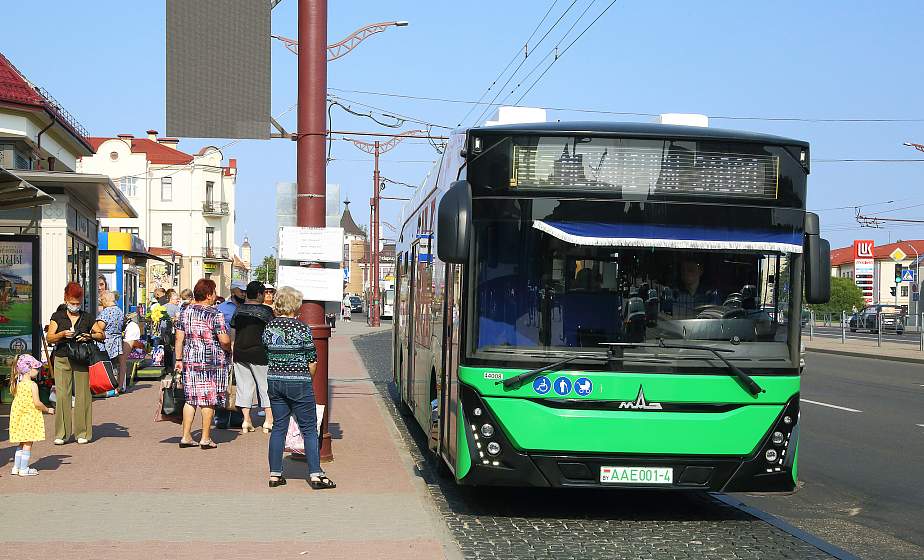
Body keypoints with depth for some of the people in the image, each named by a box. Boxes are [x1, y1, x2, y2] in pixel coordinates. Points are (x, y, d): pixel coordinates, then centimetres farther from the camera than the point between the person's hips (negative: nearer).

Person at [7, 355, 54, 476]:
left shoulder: (18, 384, 6)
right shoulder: (32, 385, -15)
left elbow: (17, 400, 12)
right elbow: (37, 403, -18)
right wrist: (47, 410, -3)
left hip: (18, 415, 7)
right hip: (29, 417, -7)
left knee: (22, 443, 18)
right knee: (28, 443, 1)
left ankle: (16, 467, 20)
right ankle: (24, 469, 3)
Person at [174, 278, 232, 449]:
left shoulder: (186, 312, 5)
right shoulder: (215, 314, -11)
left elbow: (179, 338, 7)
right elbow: (224, 340, -15)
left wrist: (179, 359, 13)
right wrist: (228, 349, 6)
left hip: (190, 360, 5)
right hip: (212, 362, -5)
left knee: (191, 398, 11)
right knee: (209, 399, 3)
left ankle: (186, 436, 10)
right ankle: (205, 438, 7)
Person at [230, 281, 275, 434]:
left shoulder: (239, 309, 7)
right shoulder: (265, 310, -6)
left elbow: (232, 332, 11)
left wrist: (233, 351, 18)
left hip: (239, 353, 4)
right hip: (259, 351, -4)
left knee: (244, 385, 8)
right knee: (265, 385, 4)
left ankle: (246, 421, 6)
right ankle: (268, 420, 2)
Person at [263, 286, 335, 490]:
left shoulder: (269, 328, 3)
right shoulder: (302, 328, -11)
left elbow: (268, 355, 9)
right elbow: (312, 360, -7)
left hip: (274, 381, 5)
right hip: (298, 383, -5)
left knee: (279, 427, 12)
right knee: (309, 429, 2)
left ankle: (275, 474, 12)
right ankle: (315, 474, 0)